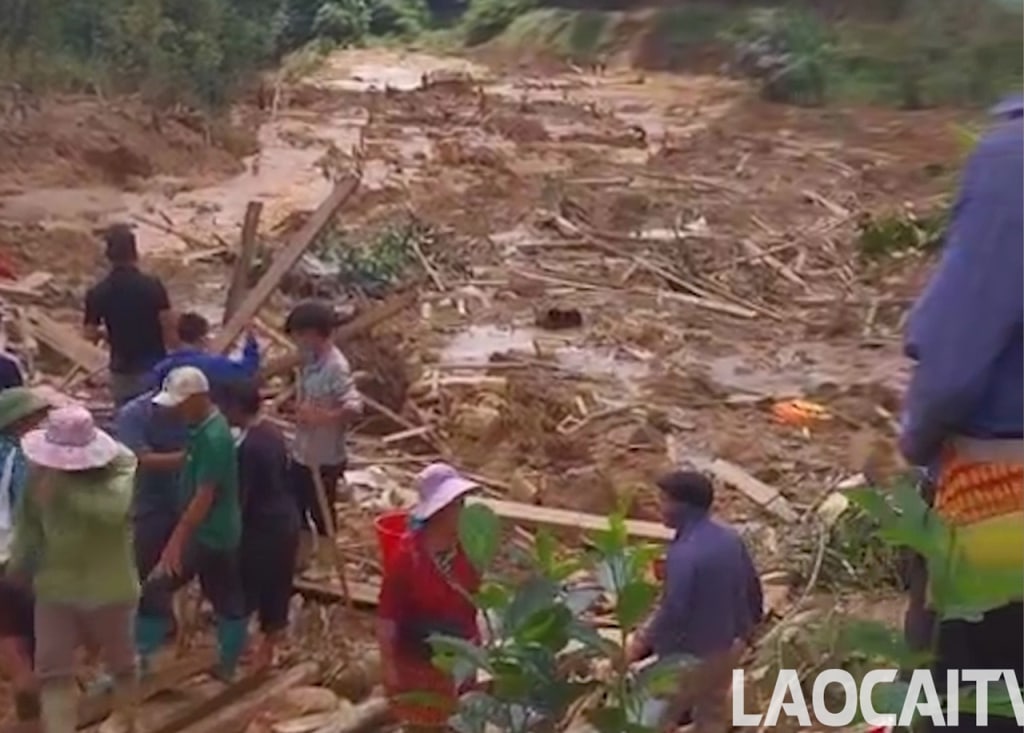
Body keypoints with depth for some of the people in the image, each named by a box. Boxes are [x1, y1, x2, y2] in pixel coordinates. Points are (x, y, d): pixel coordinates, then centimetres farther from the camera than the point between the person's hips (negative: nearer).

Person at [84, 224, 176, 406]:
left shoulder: (98, 293, -7)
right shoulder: (152, 285, -14)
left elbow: (91, 334, 0)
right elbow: (169, 327, -14)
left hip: (122, 373, 2)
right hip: (155, 368, -2)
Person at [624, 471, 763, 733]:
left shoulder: (684, 554, -30)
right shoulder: (731, 538, -4)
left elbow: (673, 611, -29)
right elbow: (752, 586, 7)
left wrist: (642, 642, -16)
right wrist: (749, 625, 23)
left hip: (690, 653, -8)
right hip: (727, 645, 8)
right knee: (713, 712, 24)